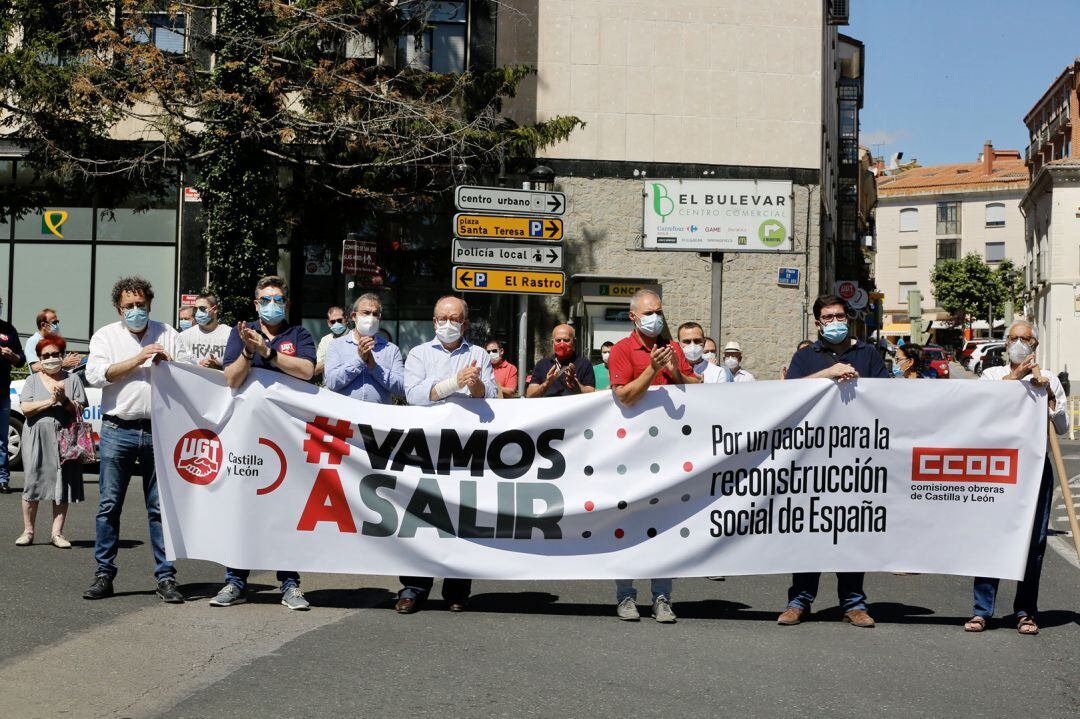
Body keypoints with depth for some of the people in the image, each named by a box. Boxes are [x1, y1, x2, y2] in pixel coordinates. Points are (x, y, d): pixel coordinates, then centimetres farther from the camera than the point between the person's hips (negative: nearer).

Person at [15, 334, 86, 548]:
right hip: (37, 437, 0)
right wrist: (50, 401, -12)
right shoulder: (33, 380, 10)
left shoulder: (72, 379, 10)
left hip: (65, 439, 0)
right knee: (32, 484, 0)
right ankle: (28, 532, 9)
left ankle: (57, 533, 4)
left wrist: (64, 400, -14)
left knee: (62, 486, -1)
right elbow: (25, 408, -3)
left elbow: (79, 409, 4)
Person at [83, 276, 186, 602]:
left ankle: (166, 577, 6)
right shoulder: (106, 336, 9)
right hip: (118, 430, -1)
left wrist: (167, 364, -7)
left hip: (159, 430, 1)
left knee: (161, 507, 2)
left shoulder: (168, 335, 13)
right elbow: (95, 374, -7)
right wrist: (138, 359, -13)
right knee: (109, 505, 1)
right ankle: (104, 575, 9)